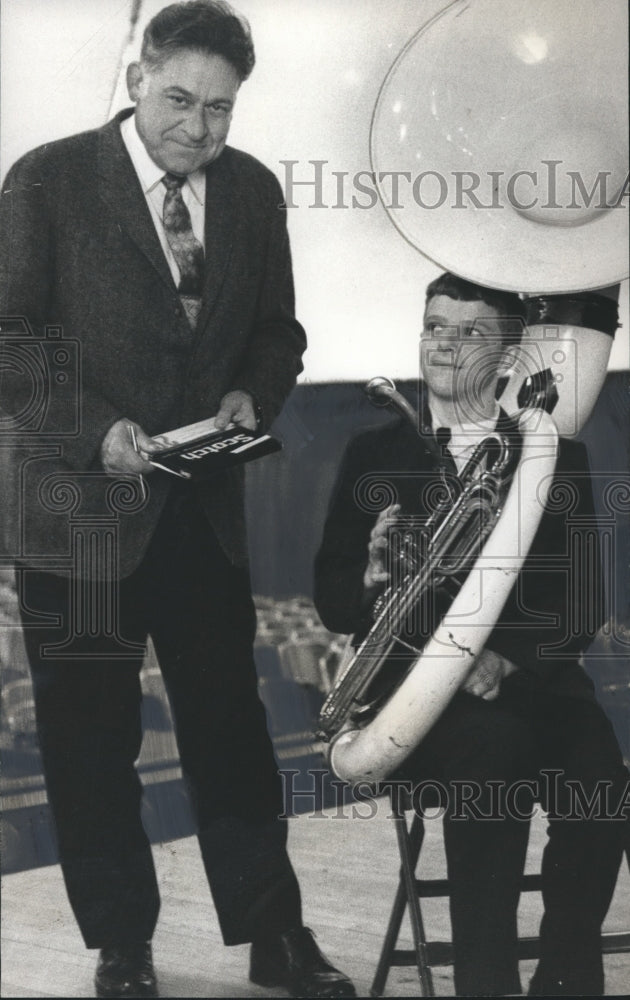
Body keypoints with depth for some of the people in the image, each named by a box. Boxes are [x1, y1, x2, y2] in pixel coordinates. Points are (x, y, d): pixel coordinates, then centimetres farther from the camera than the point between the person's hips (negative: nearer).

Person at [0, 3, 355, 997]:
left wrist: (251, 395, -6)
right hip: (81, 506, -3)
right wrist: (94, 429, -21)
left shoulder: (254, 189, 6)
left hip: (205, 507, 3)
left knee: (230, 723, 10)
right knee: (90, 740, 7)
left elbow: (276, 329, 15)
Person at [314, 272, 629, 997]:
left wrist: (508, 658, -15)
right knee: (495, 744, -34)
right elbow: (333, 603, 9)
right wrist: (376, 578, -14)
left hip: (530, 673, 1)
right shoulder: (375, 454, 12)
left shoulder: (556, 457, 12)